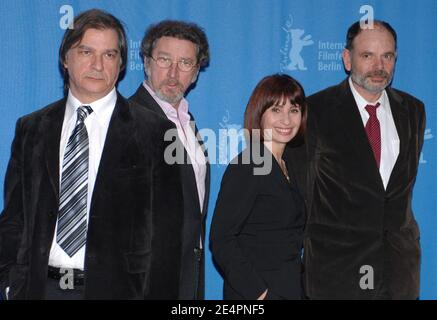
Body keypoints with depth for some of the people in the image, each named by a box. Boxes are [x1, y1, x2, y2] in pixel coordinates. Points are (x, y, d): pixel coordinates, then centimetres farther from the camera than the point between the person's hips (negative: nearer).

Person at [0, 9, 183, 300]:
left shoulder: (153, 132, -2)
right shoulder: (31, 129, 8)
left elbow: (166, 230, -4)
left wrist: (158, 293, -10)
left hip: (117, 287, -2)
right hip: (42, 286, 3)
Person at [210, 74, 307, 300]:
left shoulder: (288, 166, 11)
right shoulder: (246, 166, -13)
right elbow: (221, 240, -18)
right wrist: (257, 292, -20)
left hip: (291, 289, 7)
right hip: (255, 292, -7)